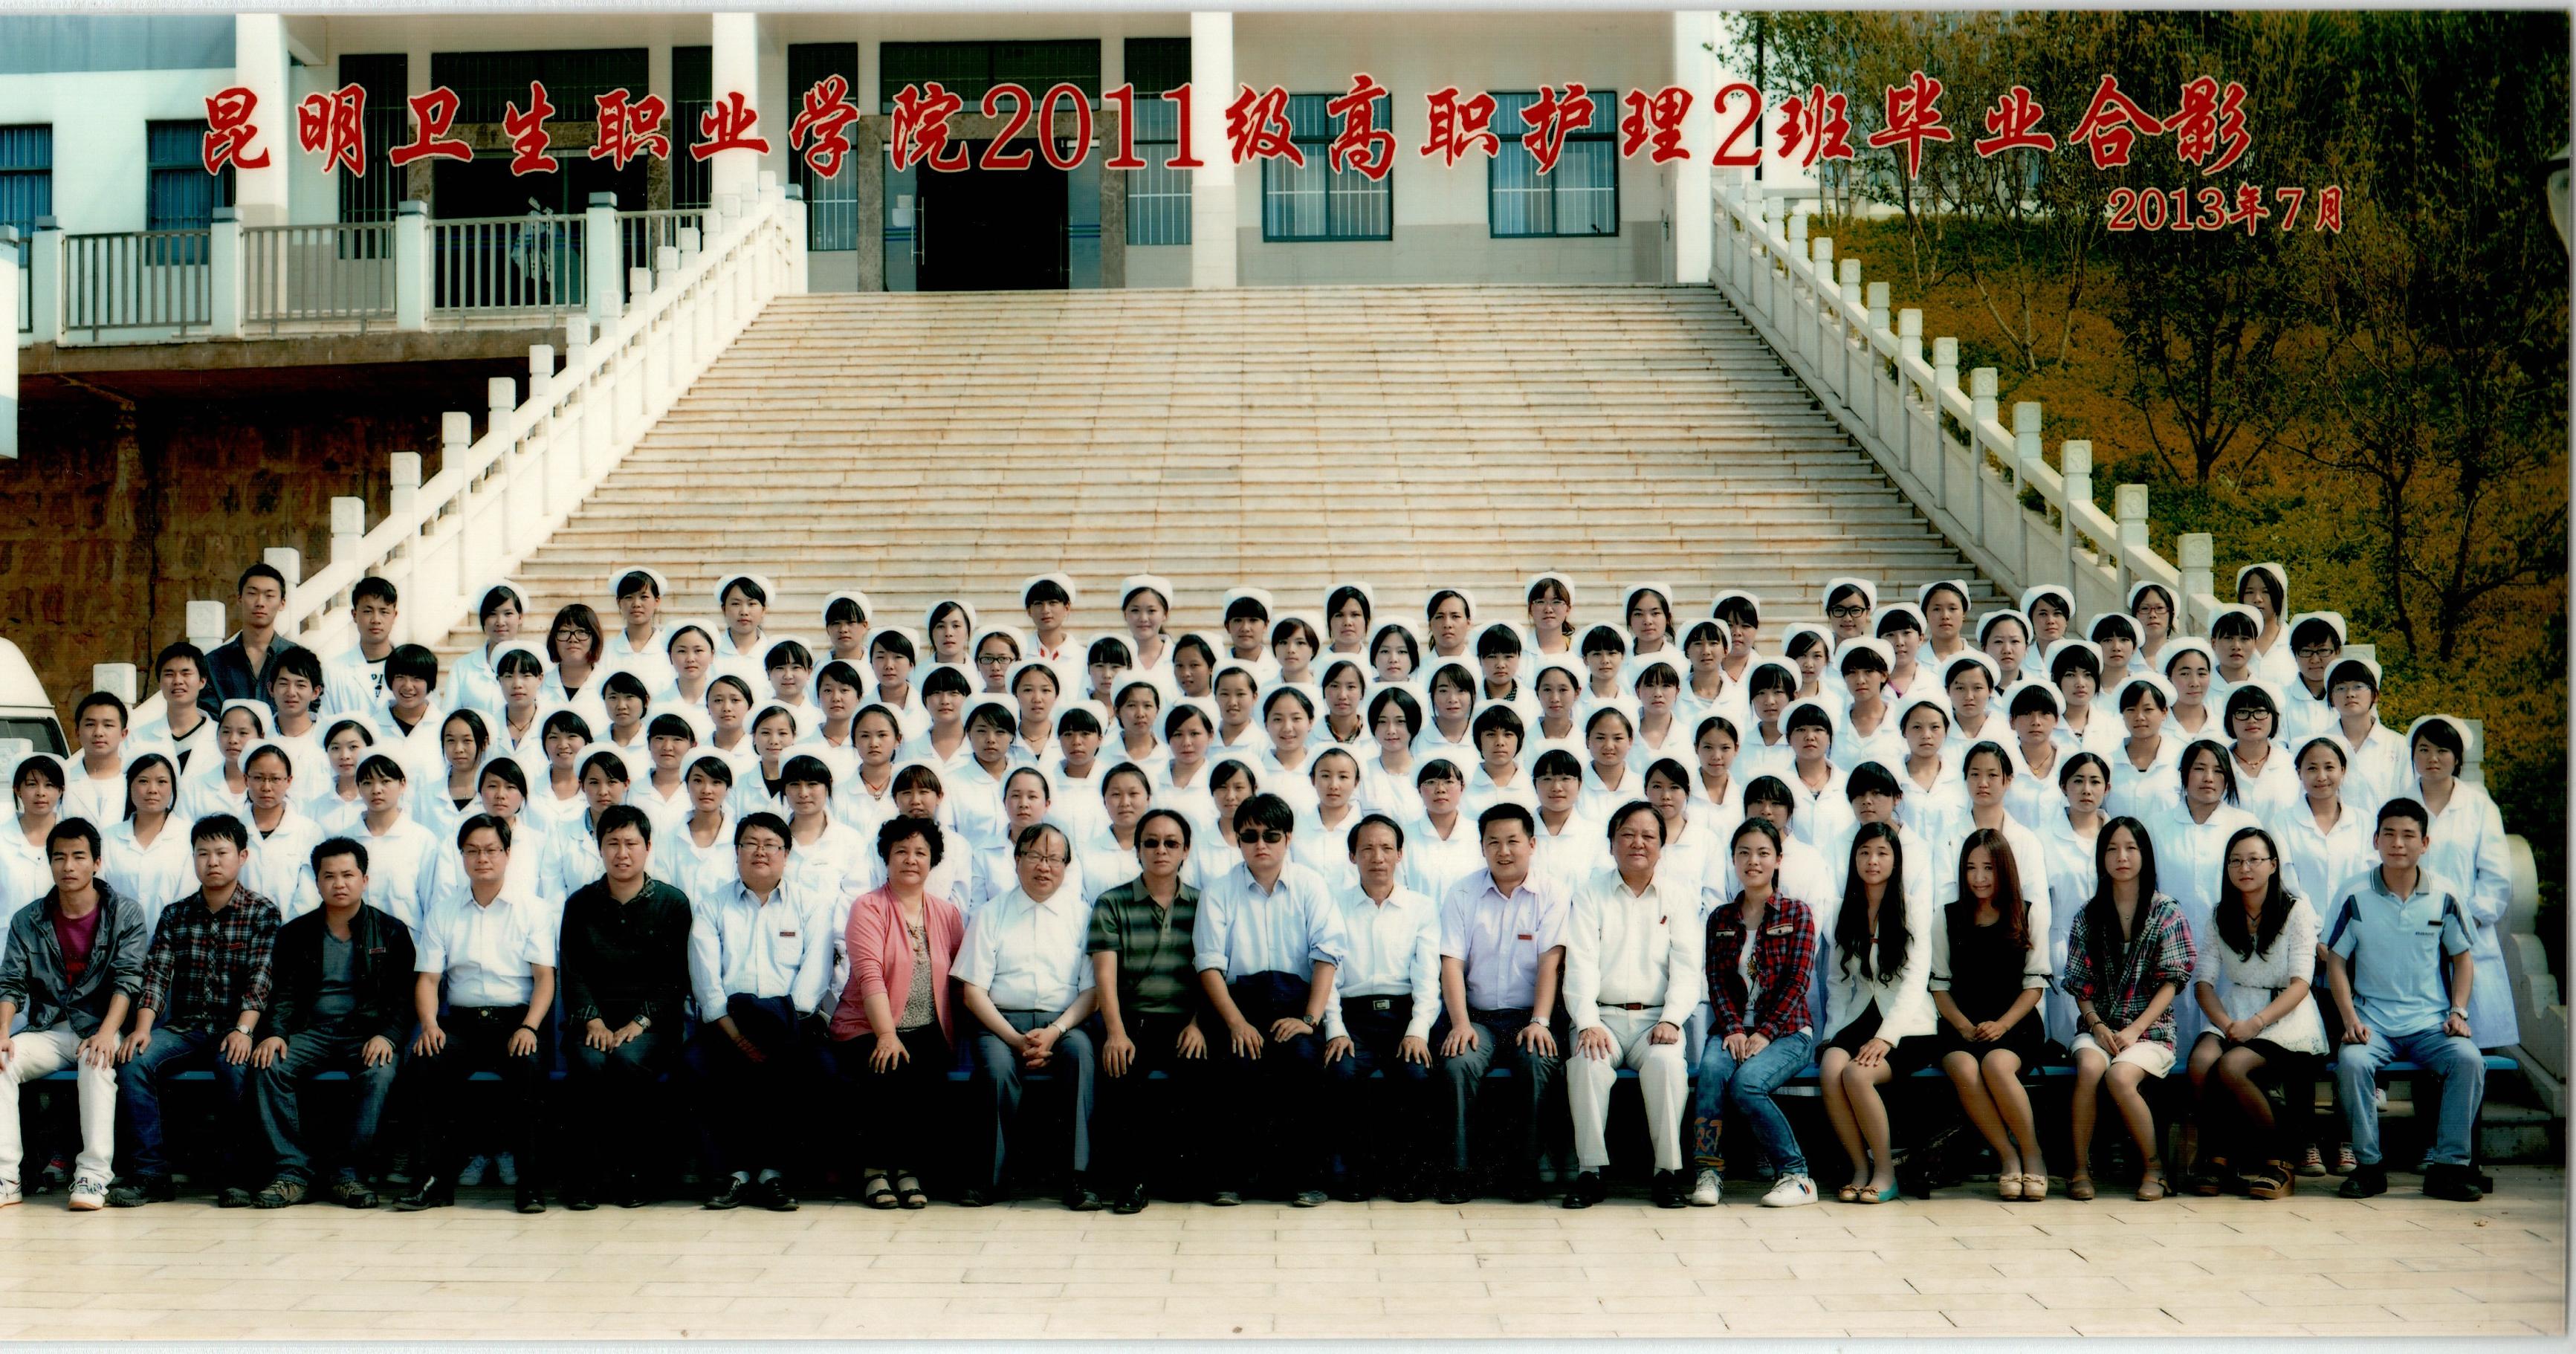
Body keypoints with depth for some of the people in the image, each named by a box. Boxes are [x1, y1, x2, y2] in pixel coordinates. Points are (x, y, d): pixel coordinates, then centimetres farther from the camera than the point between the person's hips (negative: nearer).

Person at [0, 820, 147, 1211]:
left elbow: (129, 979, -9)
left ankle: (93, 1176, -41)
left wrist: (107, 1033, -24)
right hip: (49, 1032, 3)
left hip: (99, 1030, -3)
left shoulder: (126, 914, 2)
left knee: (96, 1060, -37)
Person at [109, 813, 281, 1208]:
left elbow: (260, 980, -10)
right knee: (134, 1060, -24)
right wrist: (142, 1027, -14)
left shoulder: (263, 913, 1)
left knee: (234, 1065, -35)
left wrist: (242, 1030, -25)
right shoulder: (175, 915, 12)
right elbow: (156, 974, 3)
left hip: (233, 1029, -3)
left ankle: (234, 1175, -21)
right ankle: (151, 1174, -20)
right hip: (184, 1027, 4)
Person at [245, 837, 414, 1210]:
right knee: (269, 1067, -27)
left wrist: (387, 1036, -16)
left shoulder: (391, 932, 9)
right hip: (313, 1031, 2)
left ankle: (349, 1174, -27)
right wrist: (275, 1033, -12)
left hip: (368, 1032, -2)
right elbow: (283, 993, 8)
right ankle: (291, 1172, -25)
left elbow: (402, 996, 2)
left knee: (379, 1073, -35)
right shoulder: (296, 933, 14)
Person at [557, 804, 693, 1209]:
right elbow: (573, 972, 7)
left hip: (651, 1021, -2)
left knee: (627, 1061, -34)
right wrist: (593, 1021, -10)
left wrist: (639, 1023, -13)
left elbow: (675, 978, 1)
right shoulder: (581, 903, 12)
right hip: (596, 1019, 2)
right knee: (589, 1063, -33)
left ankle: (631, 1168, -19)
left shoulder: (672, 903, 6)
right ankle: (598, 1165, -19)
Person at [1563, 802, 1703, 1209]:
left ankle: (1668, 1171, -23)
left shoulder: (1679, 893, 12)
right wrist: (1588, 1023, -16)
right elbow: (1580, 964, -1)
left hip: (1656, 1018, 0)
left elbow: (1687, 965, 3)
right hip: (1603, 1017, 0)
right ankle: (1591, 1171, -24)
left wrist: (1671, 1020, -13)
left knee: (1667, 1062, -32)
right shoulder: (1590, 895, 11)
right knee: (1587, 1061, -32)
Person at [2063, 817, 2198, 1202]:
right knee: (2090, 1068, -32)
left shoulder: (2165, 911, 3)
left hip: (2151, 1027, -2)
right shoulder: (2089, 916, 12)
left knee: (2119, 1075, -32)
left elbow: (2171, 982, -2)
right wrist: (2098, 1026, -10)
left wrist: (2134, 1030, -14)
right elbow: (2080, 984, 9)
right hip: (2098, 1025, 2)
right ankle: (2080, 1168, -24)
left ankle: (2152, 1166, -13)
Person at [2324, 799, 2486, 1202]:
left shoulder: (2445, 896, 5)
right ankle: (2369, 1165, -15)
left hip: (2431, 1022, 1)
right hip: (2373, 1021, -1)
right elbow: (2336, 960, 4)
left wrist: (2458, 1011, -1)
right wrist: (2350, 1018, -8)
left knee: (2468, 1060, -29)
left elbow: (2463, 956, 14)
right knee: (2351, 1062, -32)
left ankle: (2448, 1166, -17)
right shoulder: (2354, 895, 1)